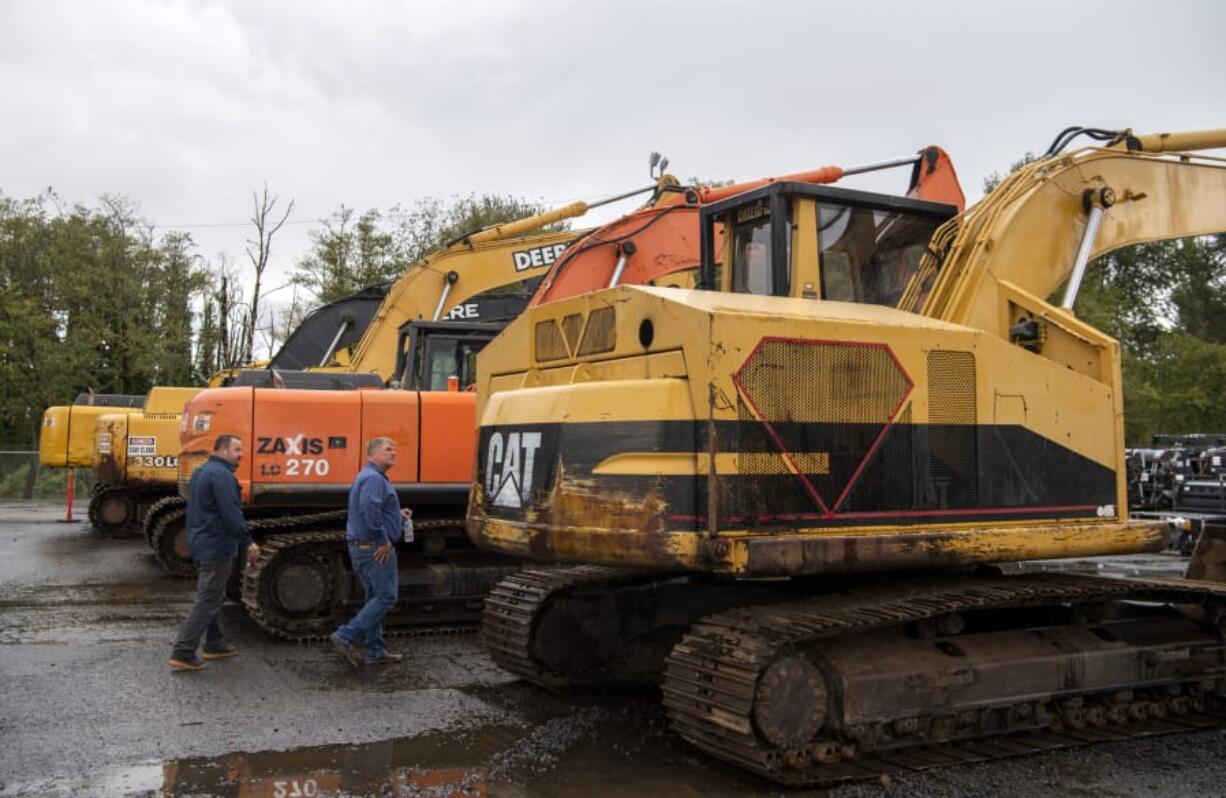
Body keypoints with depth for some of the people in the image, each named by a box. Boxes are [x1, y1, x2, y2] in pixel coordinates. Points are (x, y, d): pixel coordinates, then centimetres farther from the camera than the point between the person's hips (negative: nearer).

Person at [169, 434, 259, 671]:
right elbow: (231, 514, -24)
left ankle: (214, 644, 30)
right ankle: (183, 653, -5)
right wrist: (248, 543, -20)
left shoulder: (200, 472, 15)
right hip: (217, 547, -11)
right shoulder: (221, 475, -18)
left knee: (212, 596, 20)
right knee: (207, 601, -6)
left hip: (201, 543, 11)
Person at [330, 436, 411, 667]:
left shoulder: (367, 477, 19)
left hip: (362, 547, 11)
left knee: (375, 598, 13)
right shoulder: (374, 478, -16)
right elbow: (369, 510, -30)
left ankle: (375, 651, 16)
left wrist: (399, 516, 10)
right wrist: (384, 541, -23)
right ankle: (346, 637, -8)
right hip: (376, 549, -11)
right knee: (386, 597, -7)